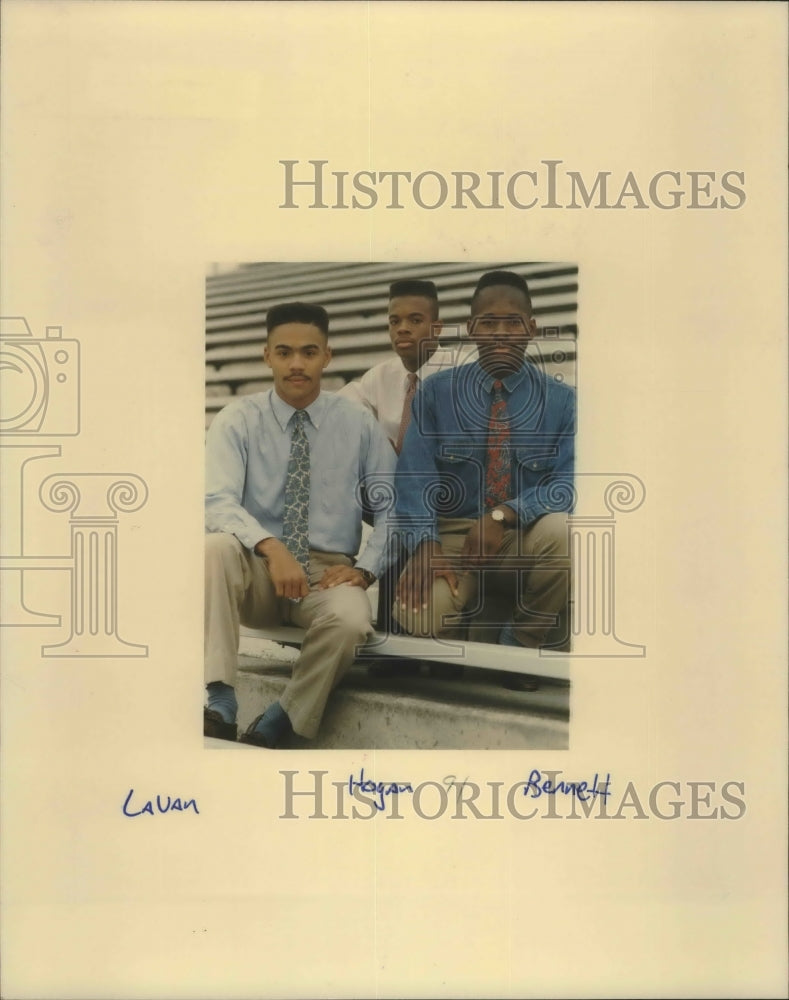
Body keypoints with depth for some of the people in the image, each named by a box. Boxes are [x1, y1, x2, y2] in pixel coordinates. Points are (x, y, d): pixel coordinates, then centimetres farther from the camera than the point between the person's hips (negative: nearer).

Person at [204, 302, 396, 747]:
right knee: (216, 546, -33)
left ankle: (277, 726, -14)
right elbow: (219, 502, -14)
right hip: (254, 566, 0)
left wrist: (365, 568, -14)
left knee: (350, 621, -33)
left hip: (328, 572, 0)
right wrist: (270, 546, -32)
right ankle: (221, 702, -32)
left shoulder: (359, 424, 5)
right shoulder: (238, 420, 0)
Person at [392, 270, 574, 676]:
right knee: (419, 615, -32)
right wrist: (424, 544, -23)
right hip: (453, 537, -1)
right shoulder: (436, 392, 6)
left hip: (526, 542, 1)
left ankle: (520, 643, -7)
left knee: (559, 528, -34)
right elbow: (415, 476, -5)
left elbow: (566, 485, -8)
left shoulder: (560, 400, 4)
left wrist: (504, 515, -25)